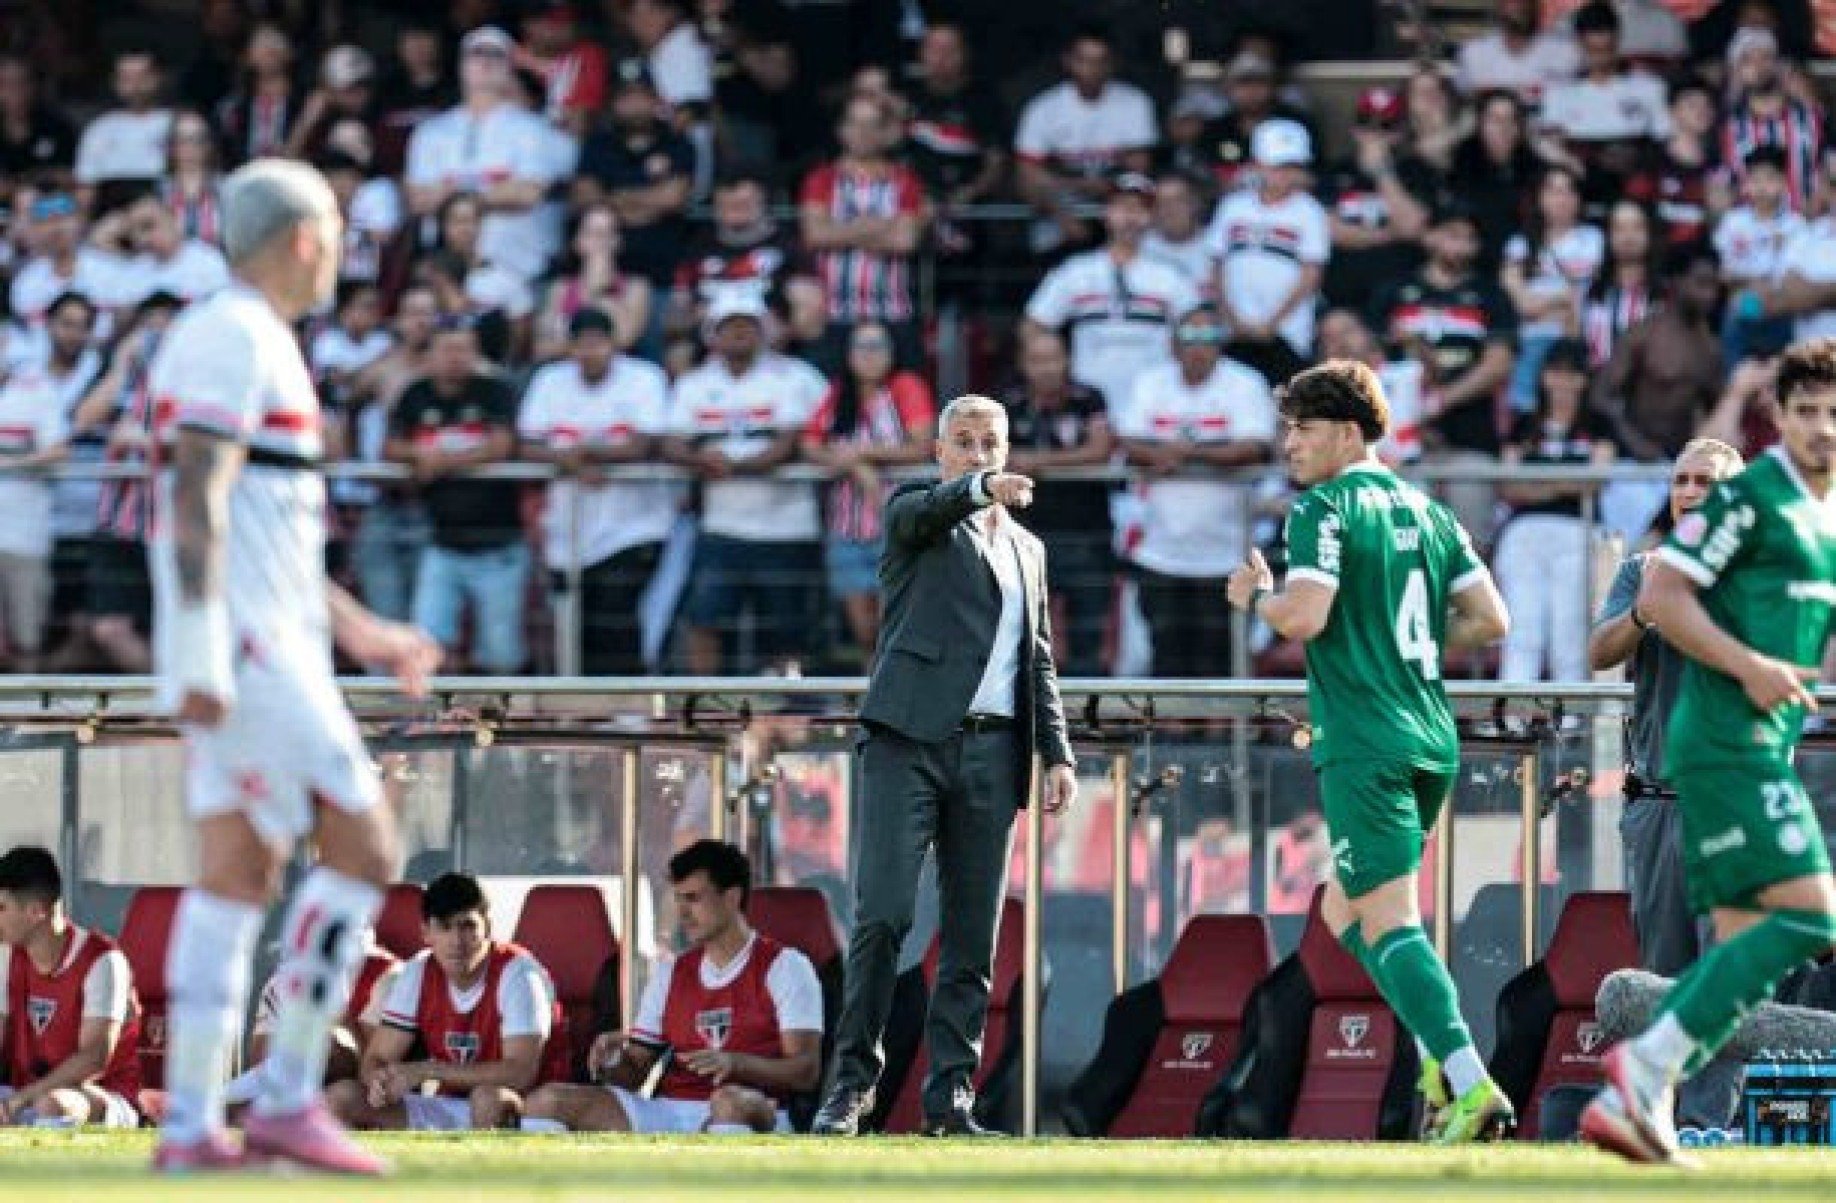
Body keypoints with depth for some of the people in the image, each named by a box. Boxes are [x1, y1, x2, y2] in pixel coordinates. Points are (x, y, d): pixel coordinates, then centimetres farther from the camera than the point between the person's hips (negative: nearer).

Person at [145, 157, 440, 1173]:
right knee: (363, 848, -9)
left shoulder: (245, 342, 21)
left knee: (239, 871, 7)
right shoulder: (237, 339, -10)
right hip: (245, 648, -10)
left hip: (265, 641, 10)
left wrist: (361, 631, 25)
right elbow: (199, 506, -19)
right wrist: (203, 663, -25)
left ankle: (190, 1120, 4)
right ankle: (288, 1098, -9)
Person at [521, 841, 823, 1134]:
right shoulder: (672, 975, 22)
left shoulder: (784, 967, 6)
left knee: (730, 1102, -44)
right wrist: (611, 1062, -7)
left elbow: (806, 1071, -4)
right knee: (549, 1100, -14)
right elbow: (634, 1074, 19)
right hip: (668, 1115, 5)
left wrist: (734, 1063, -22)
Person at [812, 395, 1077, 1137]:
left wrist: (1056, 753, 11)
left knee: (973, 933, 2)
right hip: (910, 741, -5)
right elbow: (930, 510, -18)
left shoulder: (1027, 549, 22)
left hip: (991, 753, 5)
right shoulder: (914, 513, 7)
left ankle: (950, 1091, 6)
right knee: (883, 916, -13)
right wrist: (981, 490, -40)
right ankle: (852, 1081, -8)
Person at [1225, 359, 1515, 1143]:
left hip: (1364, 747, -8)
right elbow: (1489, 618, 13)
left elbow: (1303, 615, -19)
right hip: (1432, 740, 8)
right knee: (1345, 911, 22)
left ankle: (1473, 1091, -25)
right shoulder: (1425, 512, 16)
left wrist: (1255, 596, 1)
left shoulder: (1326, 510, -7)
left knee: (1387, 923, -12)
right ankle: (1442, 1059, 9)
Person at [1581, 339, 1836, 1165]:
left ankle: (1627, 1103, 3)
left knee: (1744, 942, 5)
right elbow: (1659, 597, -14)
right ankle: (1646, 1067, -15)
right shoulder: (1751, 498, -9)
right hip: (1727, 745, -9)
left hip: (1764, 748, 9)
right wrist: (1750, 666, -21)